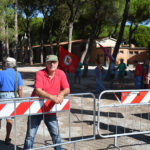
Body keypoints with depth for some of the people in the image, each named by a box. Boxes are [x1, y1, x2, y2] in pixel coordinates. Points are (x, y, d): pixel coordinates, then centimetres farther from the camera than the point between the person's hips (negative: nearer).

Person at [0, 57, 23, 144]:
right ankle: (7, 138, 15)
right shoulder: (17, 74, 2)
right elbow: (20, 88, -2)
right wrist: (21, 99, 4)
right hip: (13, 96, 2)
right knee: (9, 117, 9)